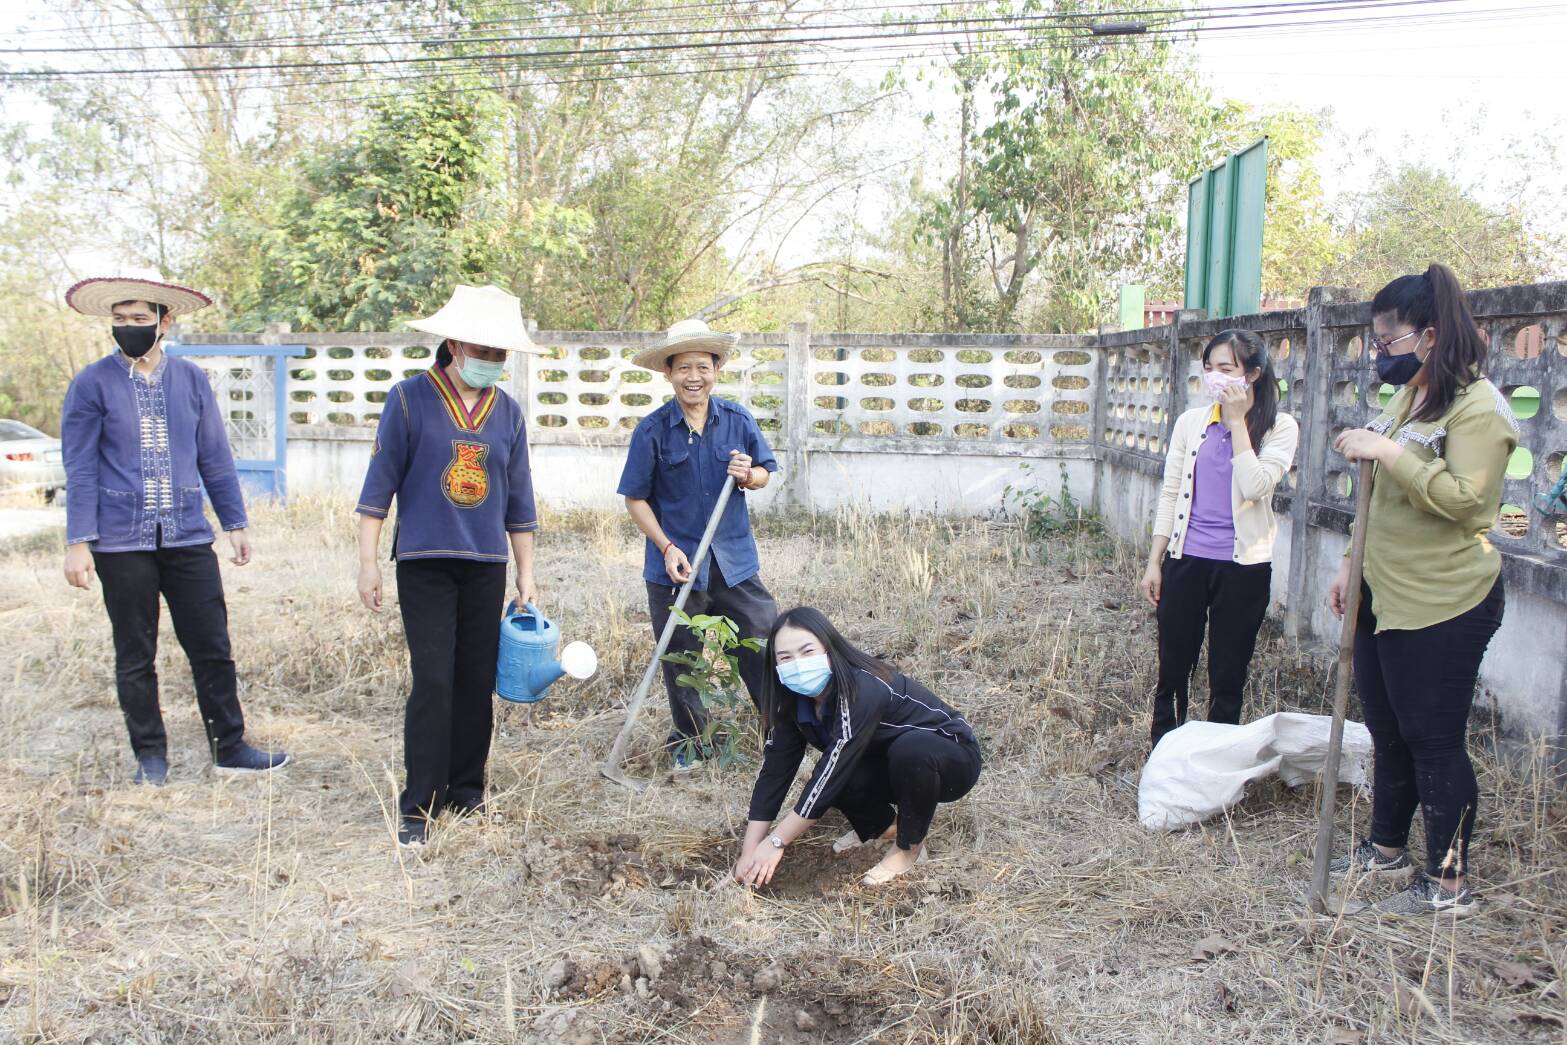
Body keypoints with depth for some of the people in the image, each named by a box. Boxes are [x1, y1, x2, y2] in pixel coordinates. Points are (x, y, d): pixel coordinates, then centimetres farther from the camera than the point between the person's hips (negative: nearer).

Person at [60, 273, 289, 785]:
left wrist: (235, 523, 10)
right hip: (122, 545, -2)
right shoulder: (92, 385, -2)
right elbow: (80, 469, -2)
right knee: (135, 657, 9)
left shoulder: (192, 379, 6)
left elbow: (215, 458, 10)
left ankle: (229, 747, 16)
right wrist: (78, 541, -6)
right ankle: (150, 755, 21)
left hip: (189, 539, 2)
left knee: (212, 647, 4)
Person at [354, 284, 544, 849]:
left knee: (478, 682, 6)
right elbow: (379, 483, -2)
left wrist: (526, 572, 12)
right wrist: (368, 562, -6)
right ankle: (419, 805, 3)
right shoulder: (409, 399, -3)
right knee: (433, 681, -7)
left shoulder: (508, 411, 8)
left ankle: (466, 792, 20)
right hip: (425, 562, -4)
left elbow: (519, 499, 13)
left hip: (486, 566, 4)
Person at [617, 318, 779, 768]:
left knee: (766, 644, 3)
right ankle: (688, 740, 31)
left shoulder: (738, 419, -1)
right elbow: (636, 498, -5)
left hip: (735, 560, 2)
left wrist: (748, 475, -15)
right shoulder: (652, 430, -9)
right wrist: (667, 548, -15)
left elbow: (764, 473, 10)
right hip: (676, 564, -2)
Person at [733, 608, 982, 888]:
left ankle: (909, 846, -11)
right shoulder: (796, 699, -12)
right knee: (831, 776, -23)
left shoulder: (862, 690, -34)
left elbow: (834, 770, -35)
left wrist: (776, 842, -31)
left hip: (952, 758, -6)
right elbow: (775, 768, -13)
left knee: (910, 748, -38)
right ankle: (883, 825, 8)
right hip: (892, 765, 6)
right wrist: (750, 850, -19)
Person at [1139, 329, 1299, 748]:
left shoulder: (1280, 427, -3)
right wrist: (1155, 561, 5)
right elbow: (1170, 493, 8)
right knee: (1172, 668, 8)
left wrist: (1237, 422, -14)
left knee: (1228, 675, 7)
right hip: (1186, 560, 2)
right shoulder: (1190, 422, 6)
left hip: (1243, 566, -2)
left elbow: (1256, 486, -18)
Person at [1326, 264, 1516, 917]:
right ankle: (1386, 849, 35)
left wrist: (1387, 452, -27)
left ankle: (1449, 883, 13)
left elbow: (1463, 498, -27)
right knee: (1388, 732, 19)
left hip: (1443, 605, -9)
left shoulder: (1477, 406, -15)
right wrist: (1352, 565, 18)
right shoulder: (1407, 398, 13)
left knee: (1433, 740, 0)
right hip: (1385, 595, 9)